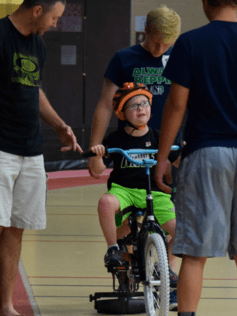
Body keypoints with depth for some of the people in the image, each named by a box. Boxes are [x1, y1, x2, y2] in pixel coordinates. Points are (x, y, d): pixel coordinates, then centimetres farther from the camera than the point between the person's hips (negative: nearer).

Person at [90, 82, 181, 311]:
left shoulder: (158, 138, 6)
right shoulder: (115, 140, 0)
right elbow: (98, 170, -5)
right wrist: (97, 156, -26)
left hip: (154, 193, 2)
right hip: (123, 189, -2)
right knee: (106, 202, -38)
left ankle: (168, 264, 11)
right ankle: (113, 248, -16)